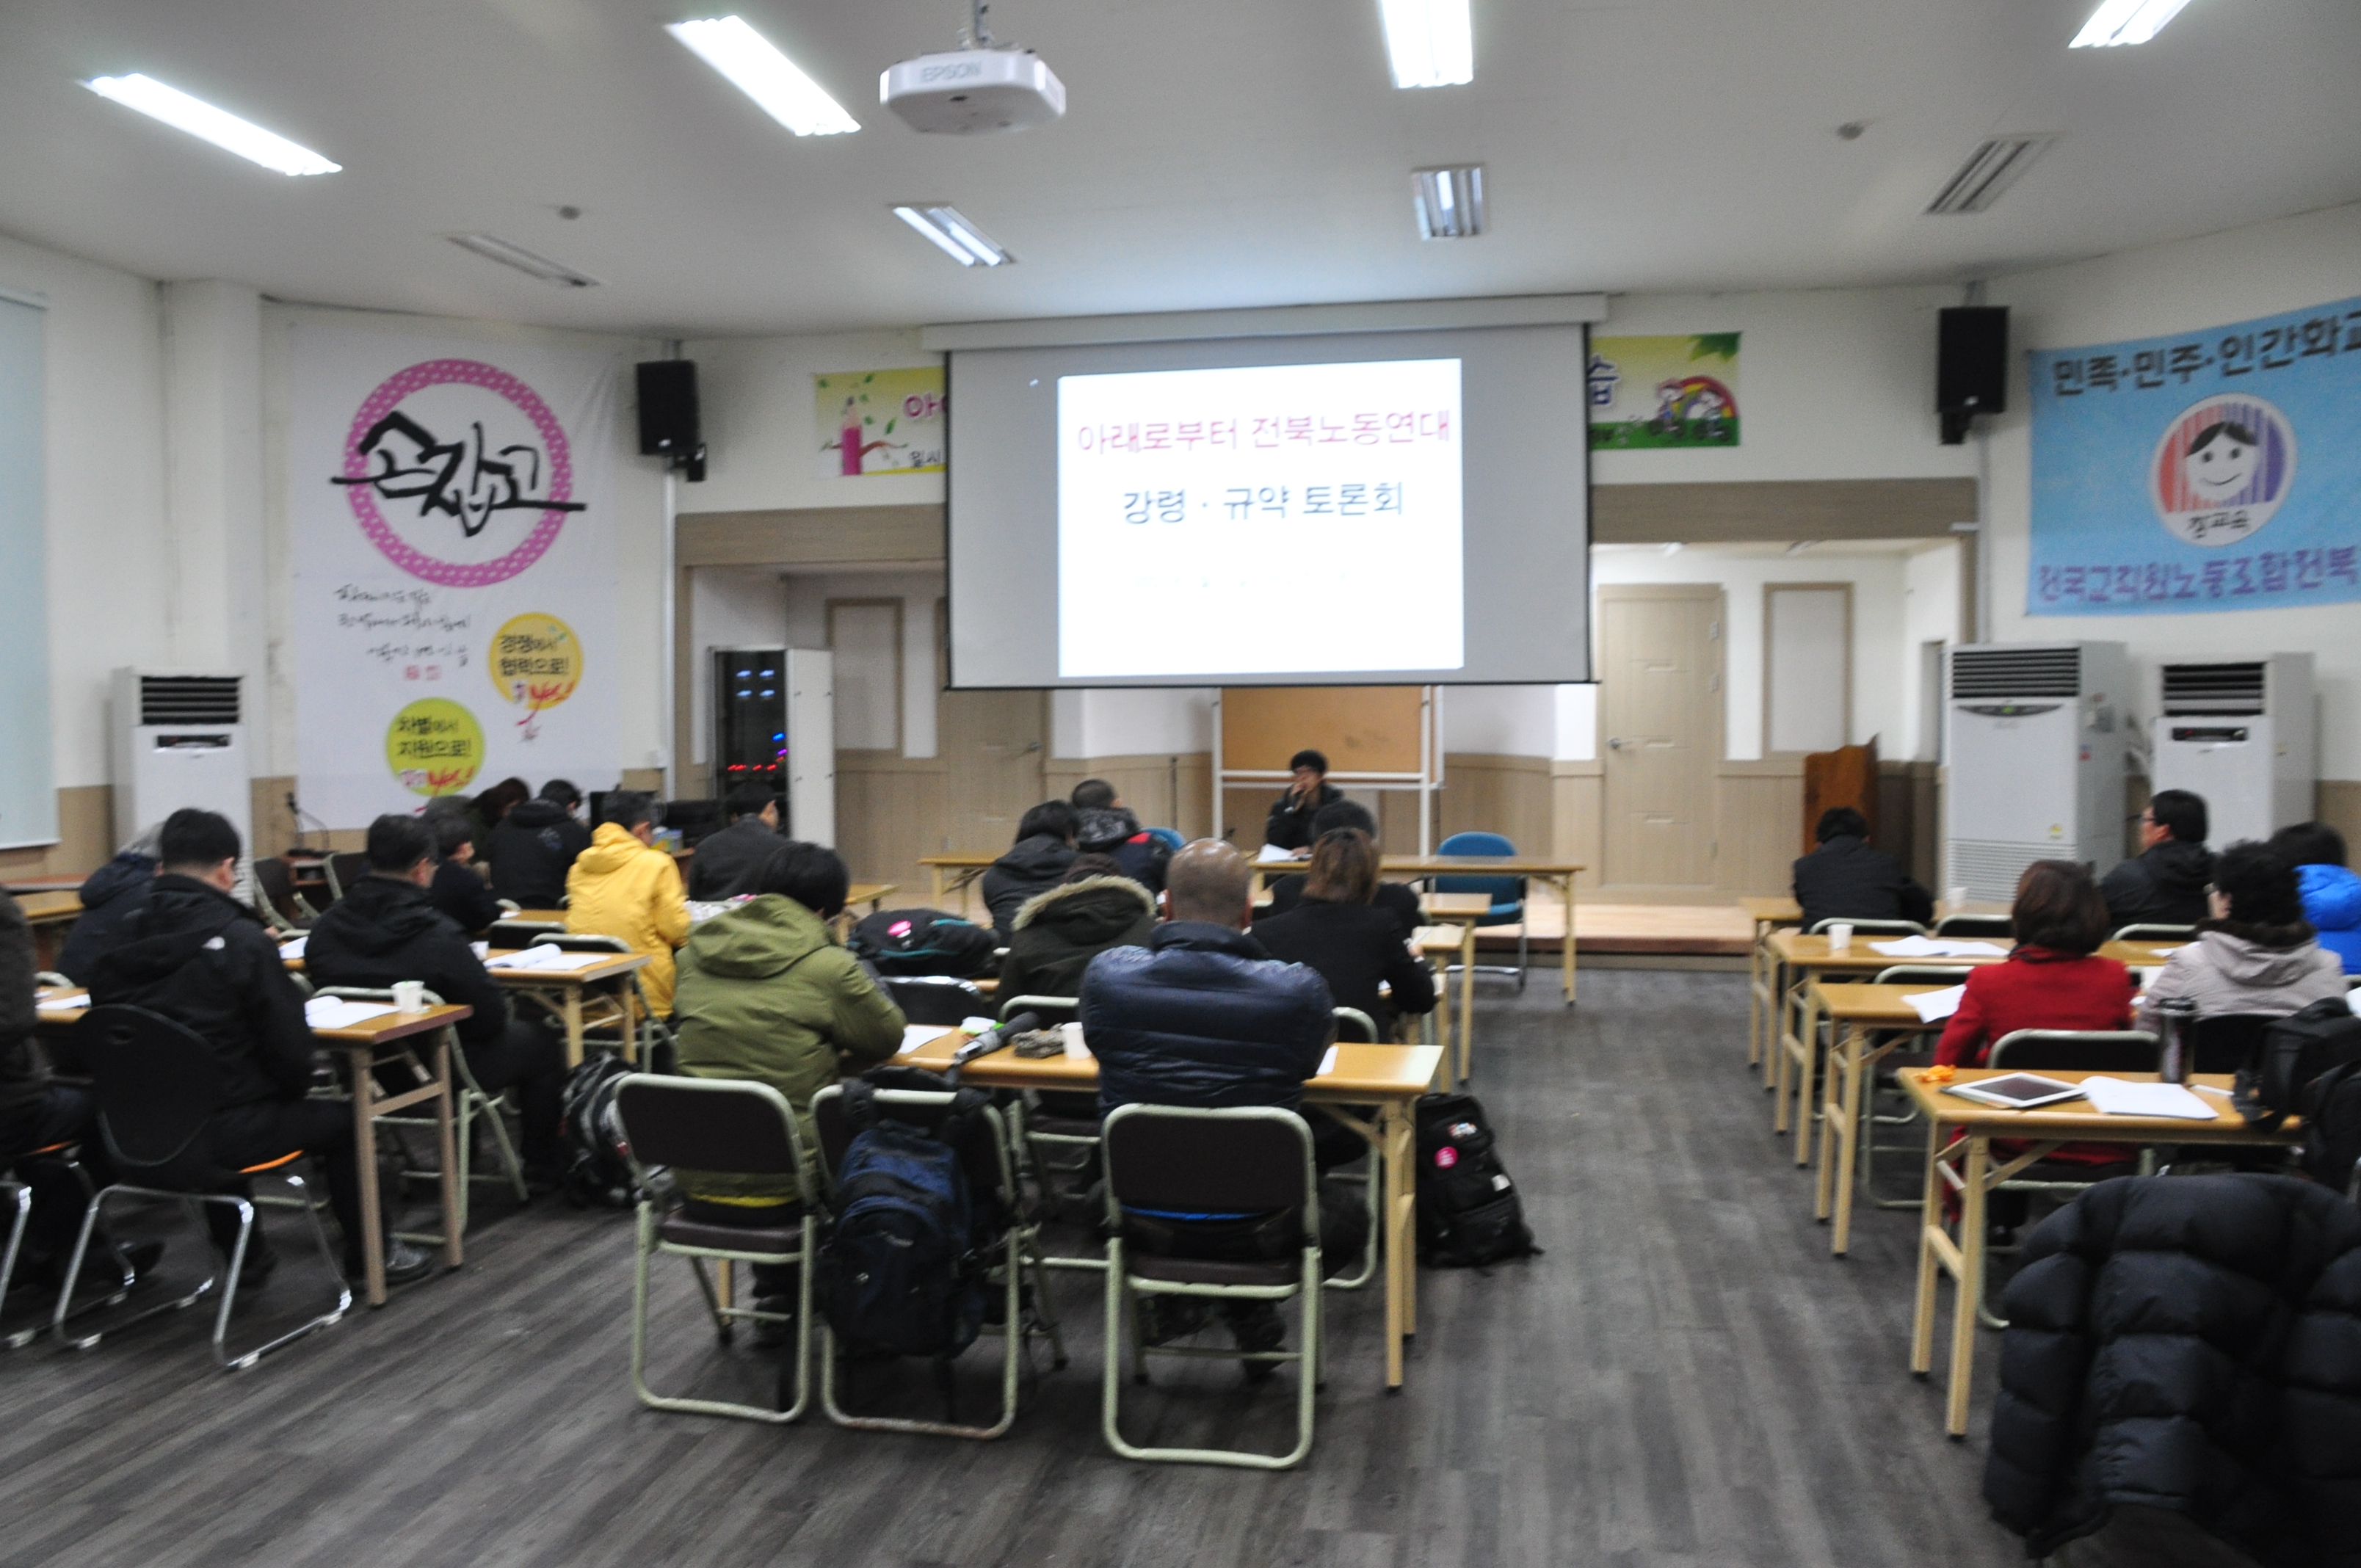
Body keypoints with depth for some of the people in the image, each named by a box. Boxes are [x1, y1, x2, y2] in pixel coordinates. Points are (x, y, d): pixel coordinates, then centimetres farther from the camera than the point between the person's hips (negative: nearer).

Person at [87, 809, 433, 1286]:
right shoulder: (242, 939, -16)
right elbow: (290, 1046, -15)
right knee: (340, 1121, 18)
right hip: (219, 1136, -6)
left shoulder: (121, 938, -1)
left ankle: (245, 1257, 48)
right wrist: (293, 1091, 8)